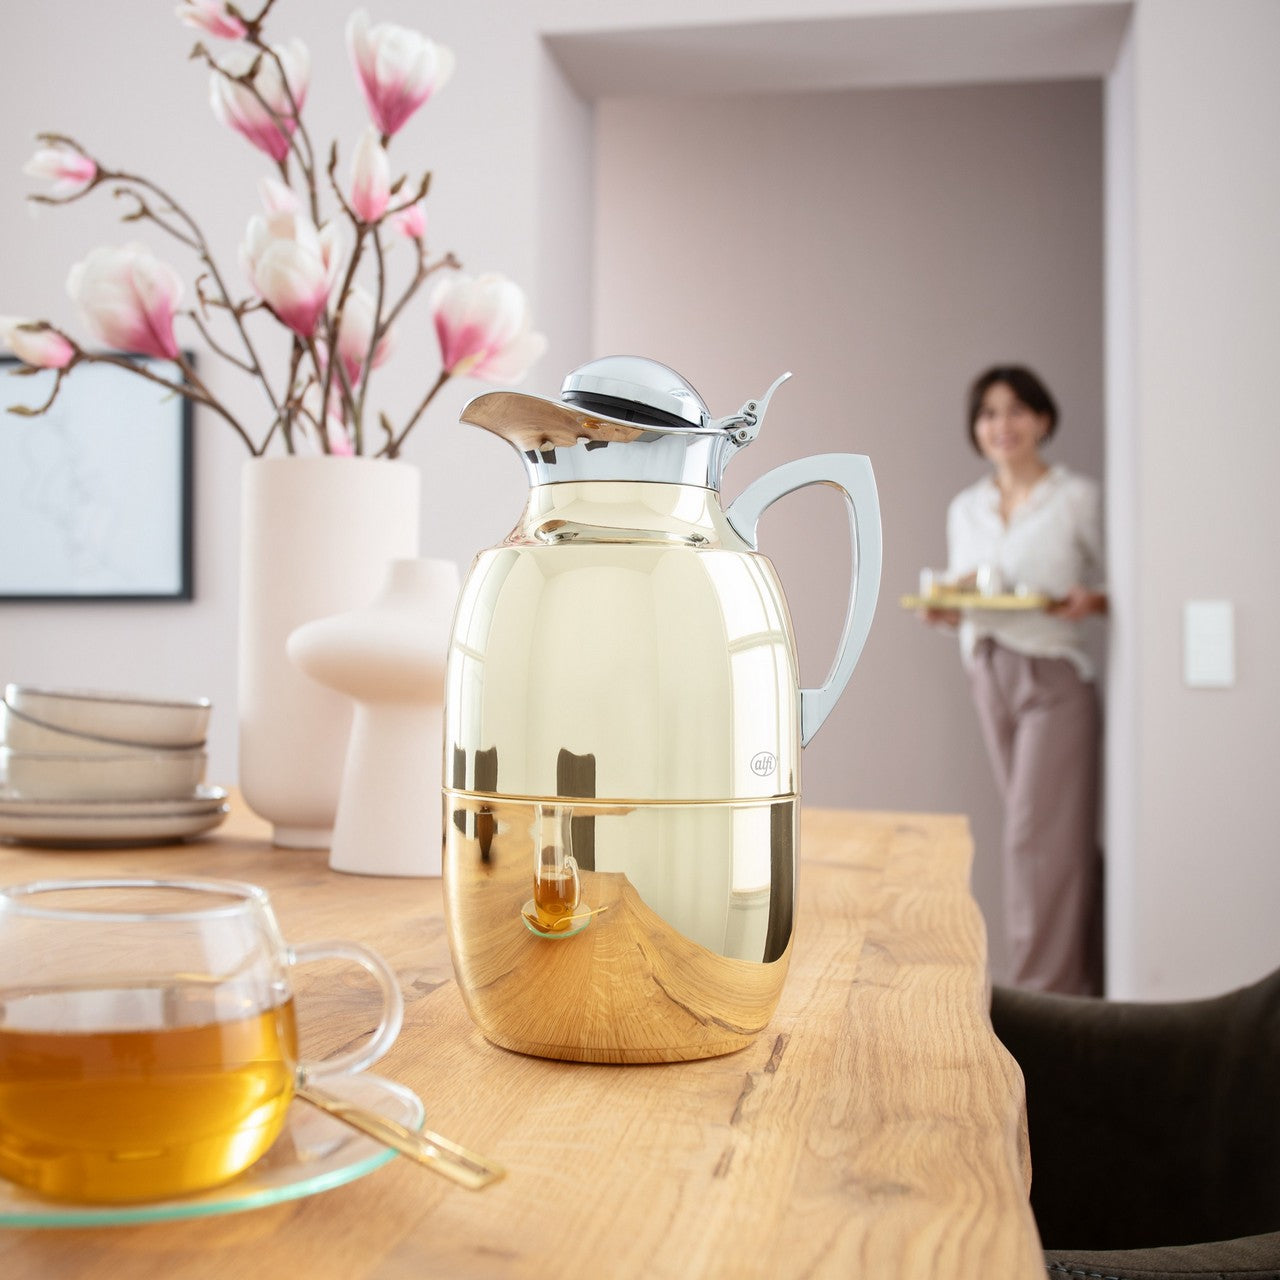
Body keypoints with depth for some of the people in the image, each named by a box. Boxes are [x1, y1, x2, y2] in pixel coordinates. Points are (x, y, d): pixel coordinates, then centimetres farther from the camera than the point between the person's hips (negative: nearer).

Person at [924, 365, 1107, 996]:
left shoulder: (1079, 498, -2)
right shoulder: (964, 508, 12)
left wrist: (1089, 601, -22)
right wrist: (945, 610, -6)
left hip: (1056, 677, -5)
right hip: (989, 676, 5)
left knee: (1037, 835, -6)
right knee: (1062, 836, 11)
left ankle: (1039, 993, 1)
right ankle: (1082, 977, 22)